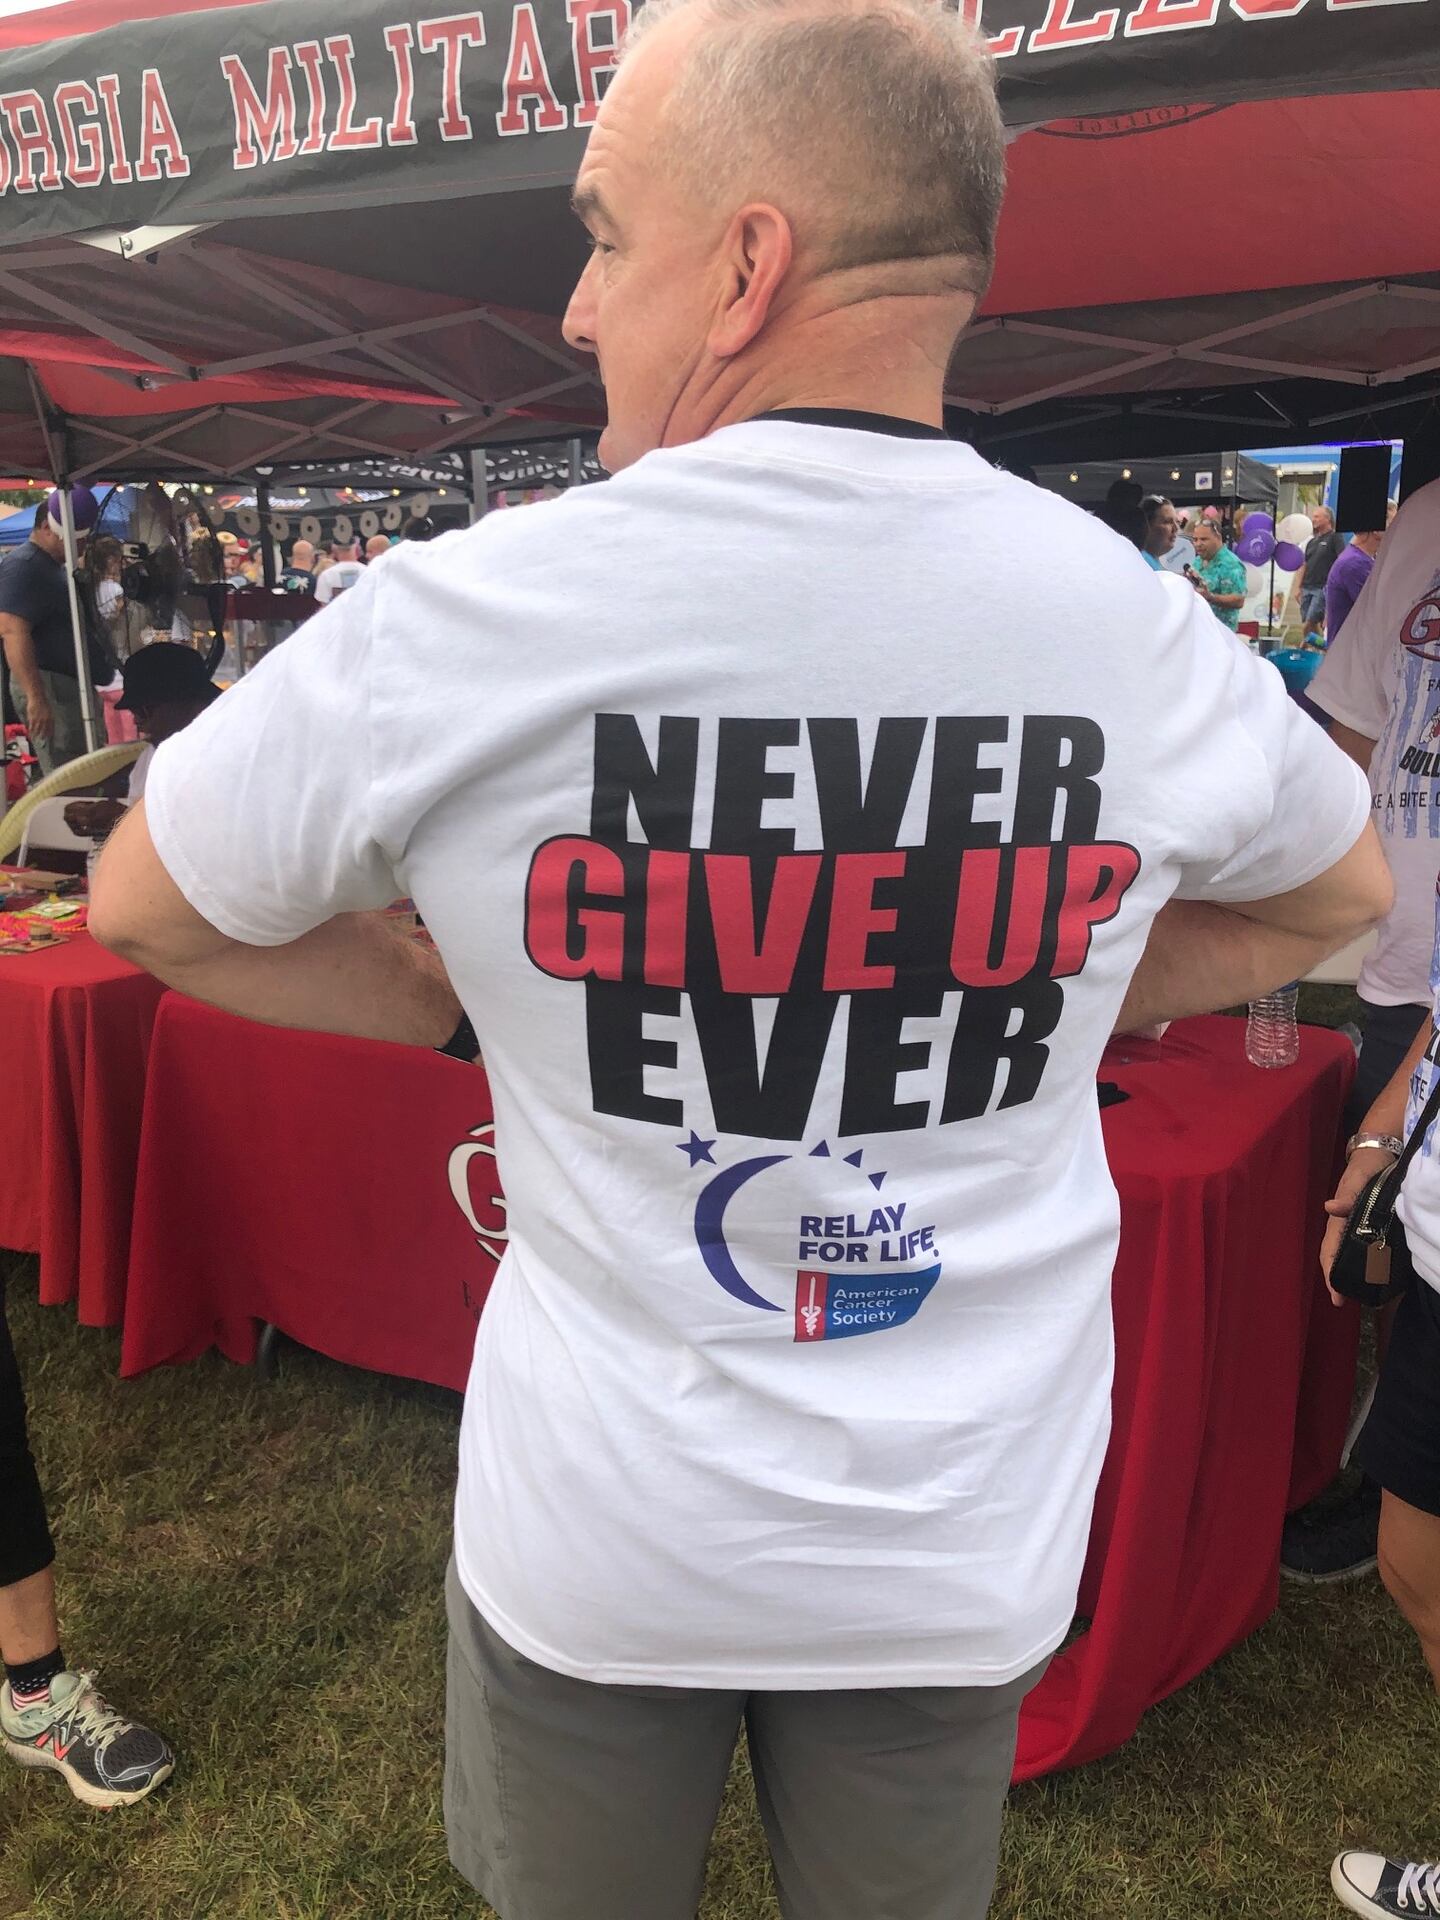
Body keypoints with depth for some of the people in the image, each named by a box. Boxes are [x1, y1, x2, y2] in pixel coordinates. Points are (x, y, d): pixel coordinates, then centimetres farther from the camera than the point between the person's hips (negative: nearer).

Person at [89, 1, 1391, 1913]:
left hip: (595, 1534, -2)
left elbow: (146, 905, -2)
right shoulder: (1143, 627, -11)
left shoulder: (461, 616, -20)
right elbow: (1339, 895, 10)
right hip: (968, 1541, 3)